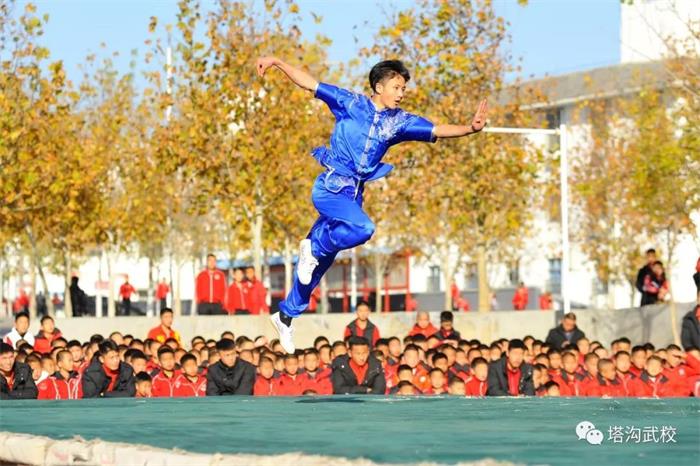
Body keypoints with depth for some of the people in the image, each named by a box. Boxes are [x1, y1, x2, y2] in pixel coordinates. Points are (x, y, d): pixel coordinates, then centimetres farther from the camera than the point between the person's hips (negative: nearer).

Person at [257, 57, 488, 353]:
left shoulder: (399, 122, 6)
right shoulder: (351, 103, -4)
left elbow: (437, 131, -4)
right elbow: (310, 84, -2)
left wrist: (470, 129, -20)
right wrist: (277, 63, -12)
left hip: (354, 194, 5)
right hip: (329, 187, -5)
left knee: (320, 261, 11)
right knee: (363, 228, -32)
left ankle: (286, 316, 25)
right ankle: (313, 246, -7)